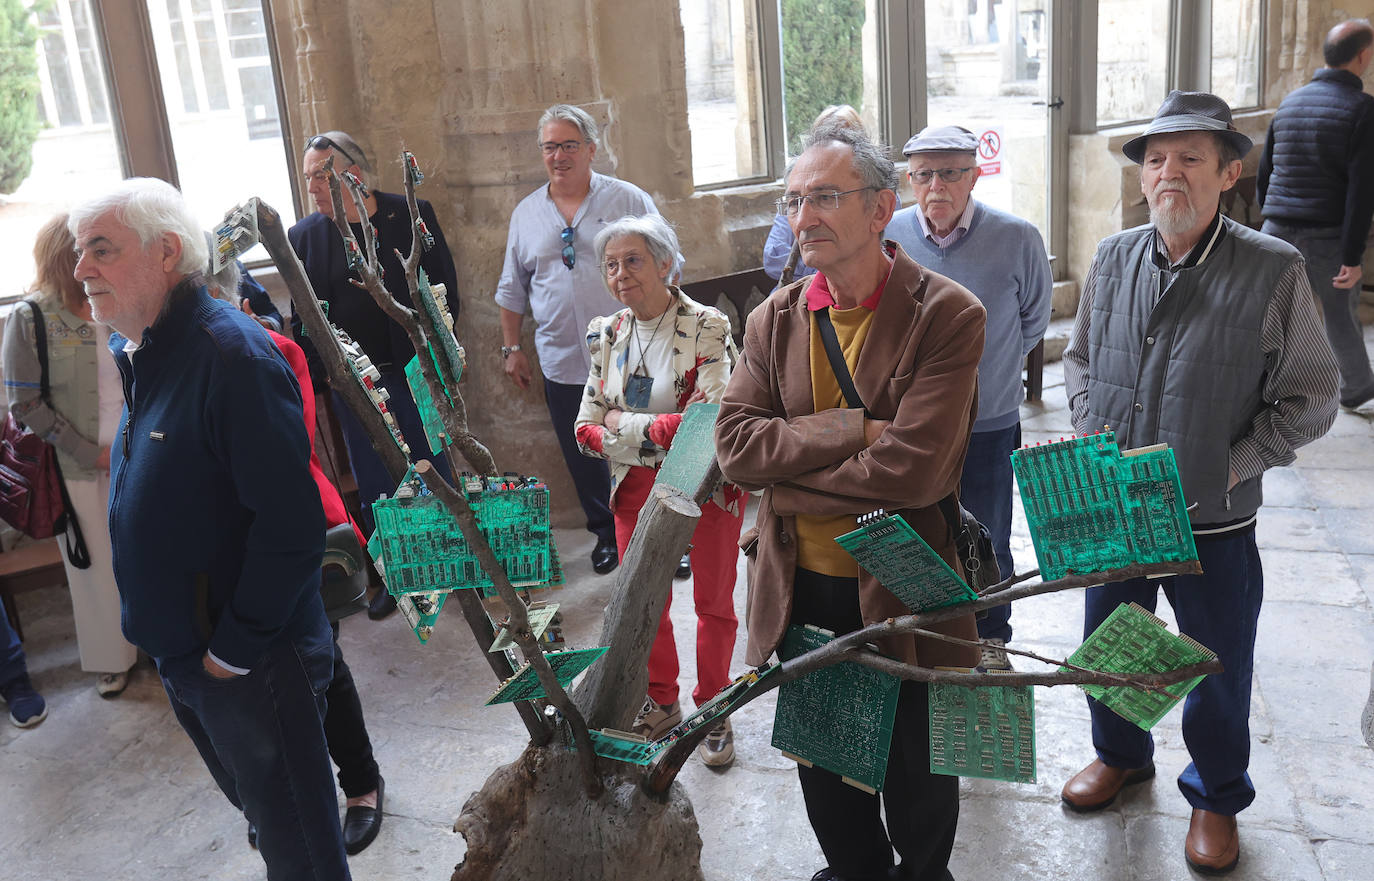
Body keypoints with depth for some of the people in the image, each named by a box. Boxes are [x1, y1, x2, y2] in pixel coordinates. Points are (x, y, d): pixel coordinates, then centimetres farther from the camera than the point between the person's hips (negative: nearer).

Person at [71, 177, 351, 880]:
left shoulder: (232, 355, -23)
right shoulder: (140, 355, 7)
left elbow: (291, 526, -28)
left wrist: (234, 652, -19)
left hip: (255, 664, -8)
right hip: (183, 657, 8)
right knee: (262, 815, 25)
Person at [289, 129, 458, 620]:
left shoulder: (412, 215, -3)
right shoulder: (304, 236, 3)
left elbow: (445, 287, 0)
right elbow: (303, 317, 6)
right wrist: (321, 374, -1)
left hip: (416, 373, -1)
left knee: (435, 472, 9)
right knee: (375, 485, 9)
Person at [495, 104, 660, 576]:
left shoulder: (629, 200, -1)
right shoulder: (526, 213, 9)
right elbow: (512, 289, 16)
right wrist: (511, 347, 12)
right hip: (563, 365, 3)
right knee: (583, 458, 12)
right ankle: (607, 533, 29)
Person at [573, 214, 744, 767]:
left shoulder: (707, 328, -15)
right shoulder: (607, 336, 2)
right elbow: (587, 430, 1)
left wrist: (623, 424, -19)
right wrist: (660, 437, -16)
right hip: (636, 489, 5)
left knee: (713, 602, 10)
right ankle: (660, 704, 37)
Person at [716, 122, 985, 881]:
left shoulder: (947, 316, -15)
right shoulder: (774, 319, 2)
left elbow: (911, 471, -24)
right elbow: (735, 444, -9)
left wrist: (786, 472, -15)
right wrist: (851, 430, -20)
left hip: (904, 593, -4)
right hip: (800, 587, 4)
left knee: (916, 778, 17)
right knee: (824, 769, 23)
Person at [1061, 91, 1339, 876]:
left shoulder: (1274, 271, -13)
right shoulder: (1113, 259, 0)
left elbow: (1310, 398, -8)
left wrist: (1230, 466, -15)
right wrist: (1094, 442, 0)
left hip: (1215, 521, -3)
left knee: (1219, 668, 13)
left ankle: (1217, 797, 40)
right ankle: (1122, 755, 48)